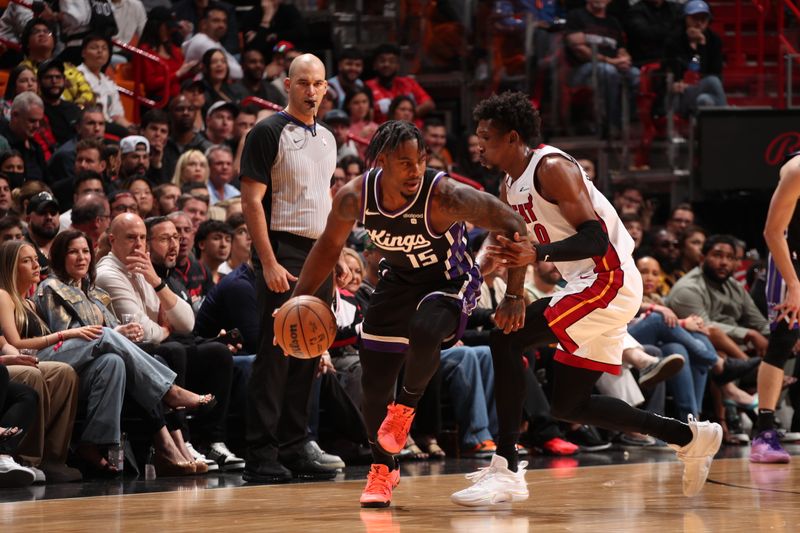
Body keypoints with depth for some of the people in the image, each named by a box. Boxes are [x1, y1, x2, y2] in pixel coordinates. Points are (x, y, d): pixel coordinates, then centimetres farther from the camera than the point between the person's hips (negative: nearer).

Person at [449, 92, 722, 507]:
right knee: (569, 405, 14)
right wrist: (513, 297, -1)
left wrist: (538, 253, -39)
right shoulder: (510, 187, 13)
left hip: (610, 280, -11)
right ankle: (689, 437, 27)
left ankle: (506, 469, -21)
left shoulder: (551, 168, -16)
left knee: (507, 340, -22)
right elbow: (517, 246, 18)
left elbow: (595, 237, -24)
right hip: (587, 286, 11)